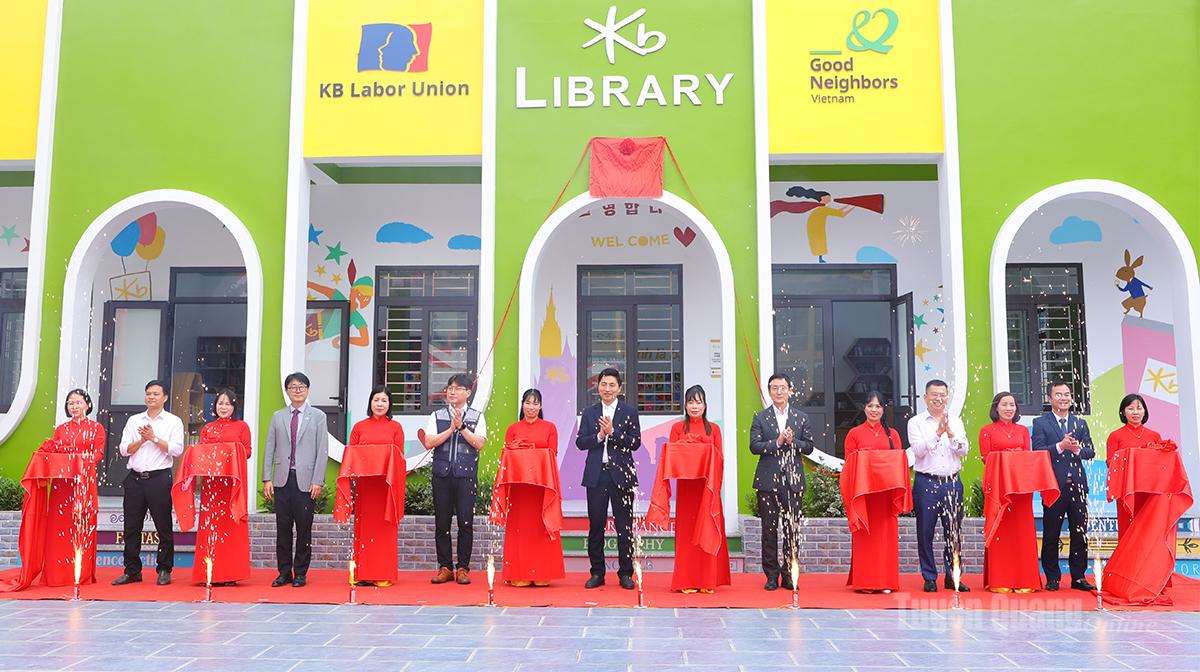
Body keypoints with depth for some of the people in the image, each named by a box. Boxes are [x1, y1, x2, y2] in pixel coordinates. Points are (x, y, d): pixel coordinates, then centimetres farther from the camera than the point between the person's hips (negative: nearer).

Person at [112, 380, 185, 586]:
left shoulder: (173, 422, 5)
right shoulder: (134, 420, 15)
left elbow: (176, 449, -7)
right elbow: (124, 449, 8)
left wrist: (154, 438, -10)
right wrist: (142, 440, -7)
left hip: (160, 478, -4)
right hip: (135, 478, 4)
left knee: (163, 527, 0)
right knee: (131, 527, 5)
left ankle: (164, 571, 8)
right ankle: (132, 571, 14)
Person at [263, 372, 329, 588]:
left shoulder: (318, 416, 5)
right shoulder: (277, 417, 12)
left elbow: (322, 451, 0)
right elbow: (269, 449, 10)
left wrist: (317, 481, -8)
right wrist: (267, 479, 0)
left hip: (306, 480, -2)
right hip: (282, 479, 2)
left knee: (304, 528, 2)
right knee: (283, 528, 5)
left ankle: (300, 573, 12)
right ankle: (284, 572, 14)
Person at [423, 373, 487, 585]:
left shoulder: (476, 417, 9)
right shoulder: (437, 416, 12)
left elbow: (479, 443, -4)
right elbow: (429, 443, 0)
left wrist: (461, 426, -10)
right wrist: (451, 429, -7)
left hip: (466, 474, -1)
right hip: (442, 473, 2)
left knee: (465, 521, -4)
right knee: (442, 521, 3)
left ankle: (463, 568, 5)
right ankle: (445, 567, 12)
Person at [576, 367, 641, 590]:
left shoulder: (629, 412, 4)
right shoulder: (589, 412, 10)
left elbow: (635, 442, -5)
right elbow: (580, 442, 3)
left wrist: (613, 432, -15)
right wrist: (599, 436, -13)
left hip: (621, 474, -2)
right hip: (596, 475, 2)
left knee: (624, 525, 2)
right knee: (596, 525, 5)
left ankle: (626, 573, 11)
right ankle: (597, 573, 14)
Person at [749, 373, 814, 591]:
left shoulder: (801, 417, 11)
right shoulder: (760, 418, 6)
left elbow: (809, 446, 6)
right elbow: (754, 446, -3)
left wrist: (793, 442, -11)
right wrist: (777, 442, -15)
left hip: (793, 480, 1)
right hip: (768, 481, -1)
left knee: (792, 528, 3)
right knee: (769, 529, 2)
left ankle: (790, 574, 12)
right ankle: (771, 575, 9)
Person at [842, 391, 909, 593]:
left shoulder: (892, 434, 14)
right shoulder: (854, 433, 7)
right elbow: (848, 463, 5)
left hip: (887, 491, 2)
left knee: (886, 534, 0)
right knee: (864, 535, -4)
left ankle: (886, 581, 7)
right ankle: (863, 582, 1)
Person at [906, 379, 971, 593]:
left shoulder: (956, 422, 11)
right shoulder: (916, 422, 2)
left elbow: (964, 450, 1)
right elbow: (918, 450, -10)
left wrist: (951, 433, -15)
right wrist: (937, 433, -19)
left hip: (952, 482, 3)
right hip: (926, 482, -2)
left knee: (954, 531, 6)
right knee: (925, 531, 3)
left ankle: (953, 576, 18)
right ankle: (929, 577, 13)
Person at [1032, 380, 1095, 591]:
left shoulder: (1080, 423, 14)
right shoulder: (1040, 423, 1)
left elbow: (1091, 451, 8)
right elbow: (1037, 452, -8)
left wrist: (1078, 449, -12)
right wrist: (1060, 446, -19)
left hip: (1077, 484, 3)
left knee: (1080, 534, 5)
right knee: (1051, 534, 3)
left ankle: (1078, 577, 15)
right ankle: (1052, 578, 12)